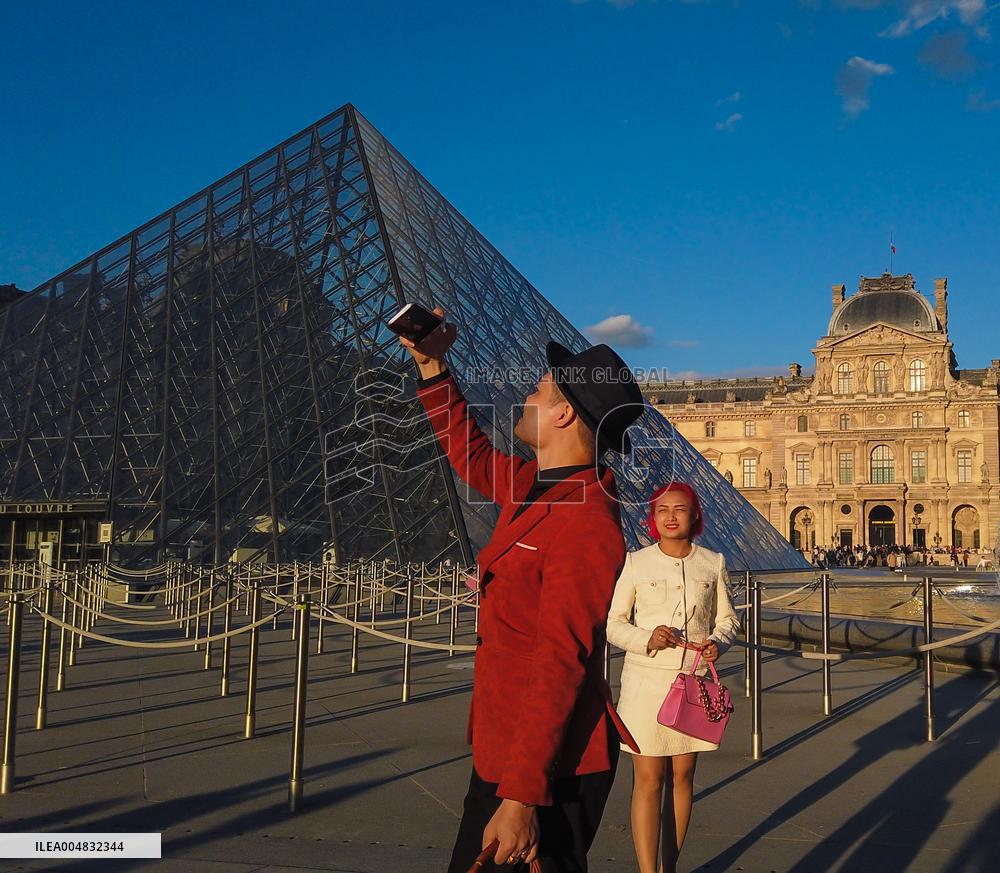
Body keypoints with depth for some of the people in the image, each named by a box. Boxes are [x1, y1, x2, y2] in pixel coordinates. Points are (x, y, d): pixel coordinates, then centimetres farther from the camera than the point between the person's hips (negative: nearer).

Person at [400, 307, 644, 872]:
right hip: (501, 750, 10)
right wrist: (434, 368, 21)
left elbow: (560, 664, -28)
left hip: (550, 769, -10)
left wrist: (521, 796, -28)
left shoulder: (586, 523, -24)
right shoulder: (535, 483, 6)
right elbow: (471, 455, 26)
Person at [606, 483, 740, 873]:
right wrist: (645, 639, -19)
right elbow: (613, 623, 0)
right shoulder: (636, 562, -3)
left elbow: (728, 618, 13)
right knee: (648, 778, -4)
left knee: (682, 776, 11)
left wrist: (718, 641, -9)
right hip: (646, 680, -3)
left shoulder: (713, 563, 4)